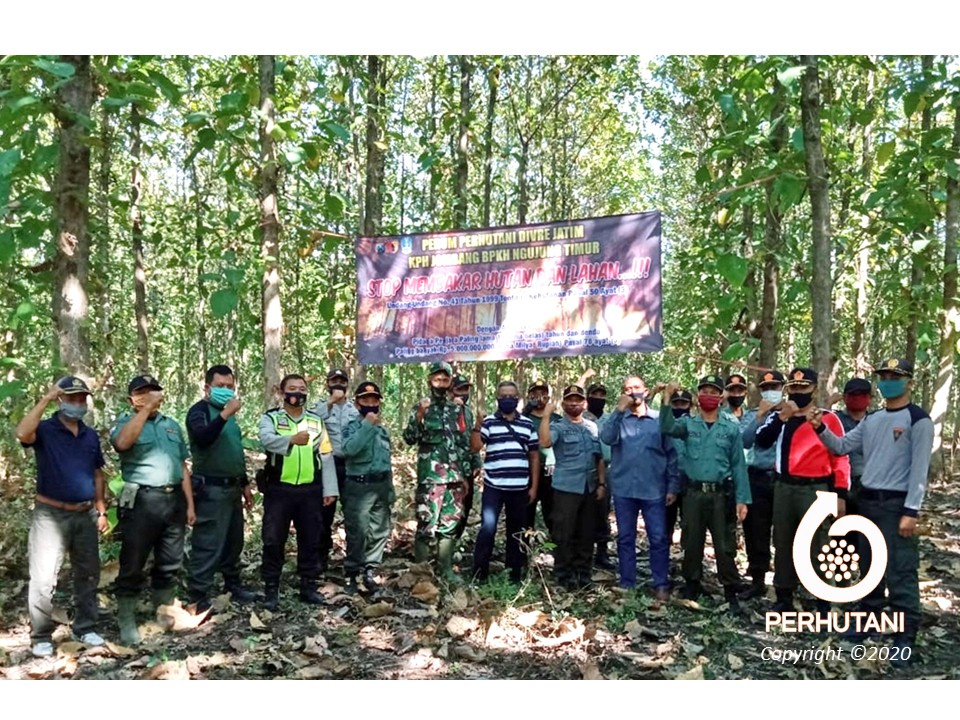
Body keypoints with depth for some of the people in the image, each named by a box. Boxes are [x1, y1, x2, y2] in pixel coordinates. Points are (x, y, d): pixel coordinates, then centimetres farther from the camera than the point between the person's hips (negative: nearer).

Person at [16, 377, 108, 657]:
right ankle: (41, 636, 9)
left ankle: (85, 627, 24)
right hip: (51, 514, -5)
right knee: (43, 578, -3)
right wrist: (45, 399, -23)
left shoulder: (91, 436, 10)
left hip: (85, 515, 5)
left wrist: (101, 510, 10)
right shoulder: (45, 429, -5)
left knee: (87, 574, 12)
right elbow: (22, 434, -30)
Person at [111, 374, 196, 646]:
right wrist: (146, 408, -21)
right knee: (133, 565, 2)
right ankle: (127, 623, 13)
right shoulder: (125, 422, 1)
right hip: (142, 501, -5)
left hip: (174, 499, 5)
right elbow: (122, 443, -25)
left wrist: (190, 504, 11)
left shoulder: (171, 425, 16)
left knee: (170, 563, 13)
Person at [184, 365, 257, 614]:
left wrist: (245, 484, 23)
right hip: (211, 490, -9)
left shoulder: (228, 413, 15)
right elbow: (202, 438, -32)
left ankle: (233, 585, 31)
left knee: (234, 542, 17)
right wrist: (225, 414, -36)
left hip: (232, 488, 9)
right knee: (207, 546, -7)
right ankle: (199, 600, 0)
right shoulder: (199, 411, -9)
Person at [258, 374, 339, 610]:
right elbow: (267, 440, -24)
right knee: (273, 541, 2)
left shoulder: (316, 420, 10)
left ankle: (308, 586, 22)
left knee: (310, 540, 10)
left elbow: (326, 456, 9)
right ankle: (271, 590, 13)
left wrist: (329, 489, 2)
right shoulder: (270, 418, 0)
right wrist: (292, 439, -43)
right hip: (278, 490, -3)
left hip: (310, 490, 3)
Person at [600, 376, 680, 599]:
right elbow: (607, 438, -15)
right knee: (625, 538, 9)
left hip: (653, 489, -1)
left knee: (659, 538, 1)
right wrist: (619, 410, -21)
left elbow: (671, 455, 3)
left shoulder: (660, 419, 3)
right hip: (623, 488, 1)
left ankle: (661, 585, 12)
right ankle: (627, 584, 19)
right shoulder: (618, 419, 6)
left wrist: (673, 486, -1)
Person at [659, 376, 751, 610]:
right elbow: (667, 428, -17)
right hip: (694, 493, 1)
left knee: (723, 545, 1)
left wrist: (742, 499, -4)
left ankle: (731, 591, 12)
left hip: (720, 494, -1)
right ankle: (691, 586, 26)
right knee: (692, 543, 11)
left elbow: (738, 465, 2)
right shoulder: (688, 423, 5)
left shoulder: (731, 427, 3)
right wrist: (667, 398, -28)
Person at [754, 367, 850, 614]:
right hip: (783, 488, 5)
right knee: (783, 544, 12)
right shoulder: (780, 416, 10)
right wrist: (782, 417, -15)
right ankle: (784, 598, 22)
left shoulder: (828, 419, -2)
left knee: (817, 546, 0)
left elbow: (840, 458, -3)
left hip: (815, 489, -5)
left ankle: (823, 601, 9)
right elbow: (761, 441, -5)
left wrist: (840, 495, -7)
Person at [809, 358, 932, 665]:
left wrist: (911, 511, -17)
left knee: (900, 572, -7)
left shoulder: (918, 419, -9)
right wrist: (821, 428, -8)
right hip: (868, 501, 7)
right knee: (869, 566, 17)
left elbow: (920, 468, -13)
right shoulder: (871, 420, 12)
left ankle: (906, 639, 0)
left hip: (897, 504, -7)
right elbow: (841, 446, 10)